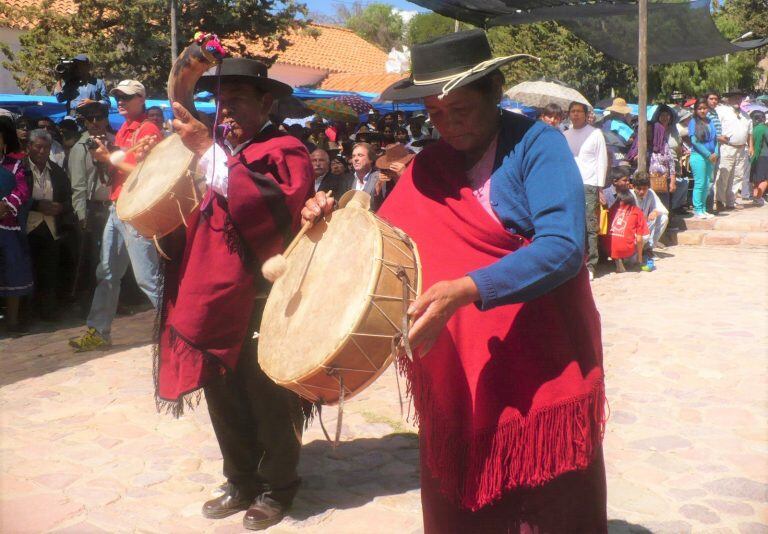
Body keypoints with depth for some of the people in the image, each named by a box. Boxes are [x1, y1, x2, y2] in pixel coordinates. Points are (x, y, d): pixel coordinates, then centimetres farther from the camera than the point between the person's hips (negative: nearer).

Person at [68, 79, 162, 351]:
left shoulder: (148, 130, -8)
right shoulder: (123, 129, 17)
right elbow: (117, 168, 18)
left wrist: (108, 158, -14)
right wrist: (103, 157, 0)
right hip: (116, 208, 9)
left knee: (147, 278, -7)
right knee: (106, 274, 12)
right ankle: (98, 332, 20)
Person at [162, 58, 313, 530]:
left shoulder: (286, 151, -7)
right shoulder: (218, 151, 14)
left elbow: (279, 207, -27)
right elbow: (197, 220, 19)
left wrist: (209, 153, -25)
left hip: (262, 301, -7)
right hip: (216, 300, 7)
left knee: (269, 399, 6)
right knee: (223, 395, 14)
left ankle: (277, 487, 25)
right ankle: (242, 482, 31)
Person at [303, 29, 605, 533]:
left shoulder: (536, 144, -11)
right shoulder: (427, 167, 6)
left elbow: (564, 246, -24)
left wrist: (467, 290, -34)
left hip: (545, 373, -4)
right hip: (454, 378, 5)